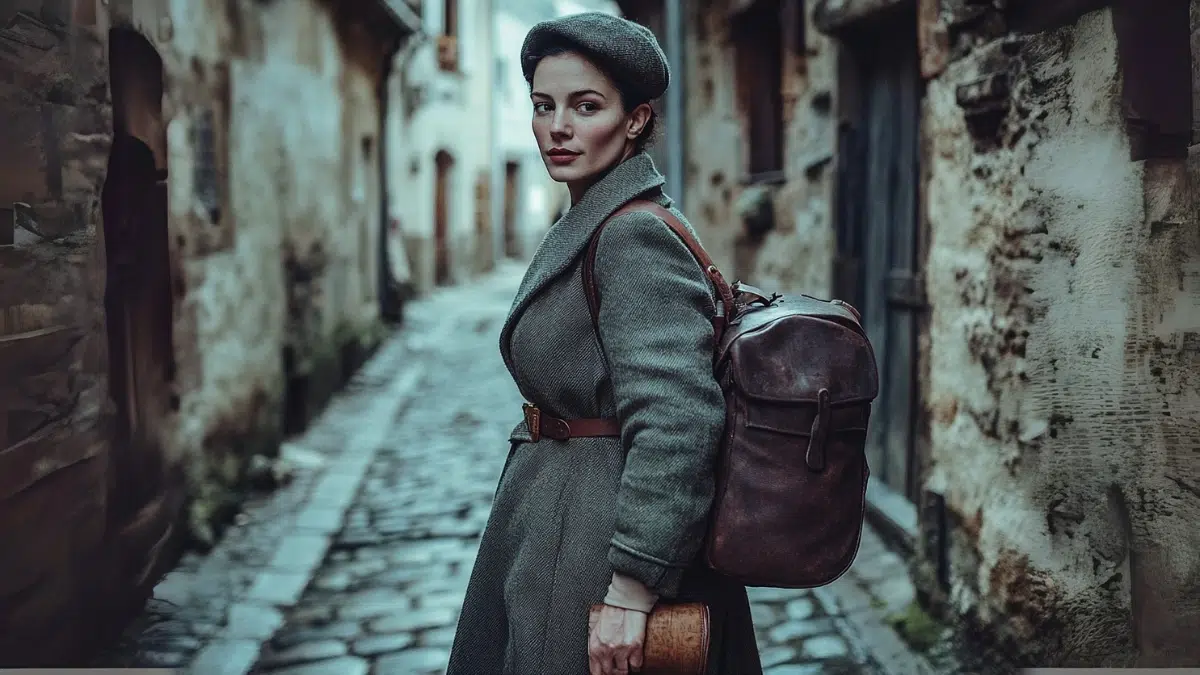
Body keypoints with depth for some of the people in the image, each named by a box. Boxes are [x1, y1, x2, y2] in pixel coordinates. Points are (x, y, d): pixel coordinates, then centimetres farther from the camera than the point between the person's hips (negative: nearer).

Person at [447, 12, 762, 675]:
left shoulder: (634, 236, -20)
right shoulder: (586, 224, 10)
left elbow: (678, 417, -29)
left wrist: (632, 589, -29)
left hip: (599, 536, -10)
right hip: (551, 525, 10)